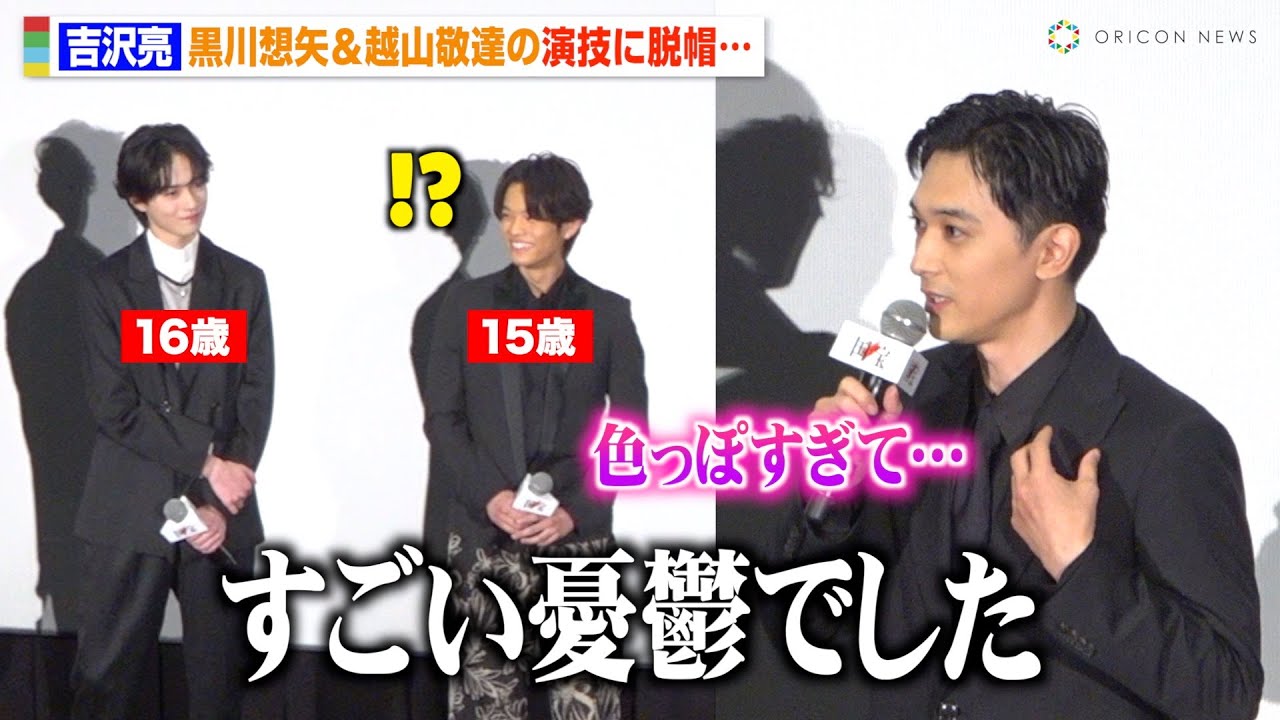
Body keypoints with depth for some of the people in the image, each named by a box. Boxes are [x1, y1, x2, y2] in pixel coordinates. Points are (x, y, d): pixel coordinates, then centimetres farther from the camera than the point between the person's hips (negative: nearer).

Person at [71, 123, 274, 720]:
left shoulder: (244, 282, 7)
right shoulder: (107, 284, 1)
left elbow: (255, 398, 2)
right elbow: (114, 405, -7)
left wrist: (221, 504, -8)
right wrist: (205, 458, -14)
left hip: (224, 512, 2)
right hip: (130, 511, -2)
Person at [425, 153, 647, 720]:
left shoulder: (608, 313, 5)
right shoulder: (466, 304, 5)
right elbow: (442, 418, 3)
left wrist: (574, 510, -9)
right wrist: (490, 497, -12)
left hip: (579, 532, 0)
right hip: (483, 532, 0)